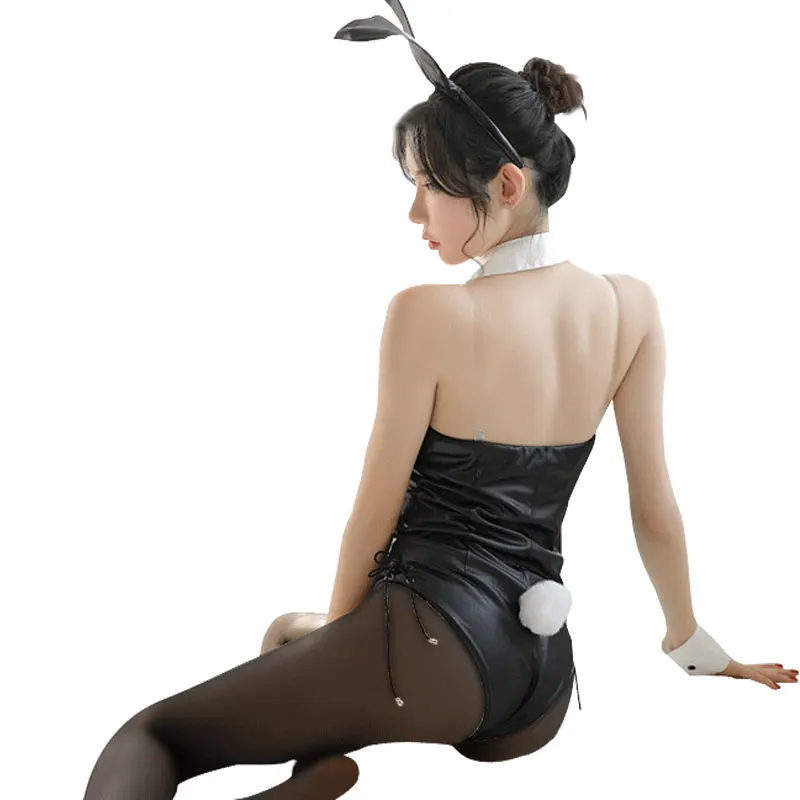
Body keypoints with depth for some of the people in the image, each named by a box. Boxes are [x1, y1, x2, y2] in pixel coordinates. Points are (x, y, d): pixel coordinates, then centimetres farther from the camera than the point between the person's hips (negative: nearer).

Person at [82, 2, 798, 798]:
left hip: (437, 650, -6)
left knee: (150, 736, 4)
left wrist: (334, 628, 13)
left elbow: (378, 508, -5)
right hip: (546, 684, 7)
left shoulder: (426, 314, -14)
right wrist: (694, 644, 23)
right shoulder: (631, 306, 1)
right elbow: (655, 511, 8)